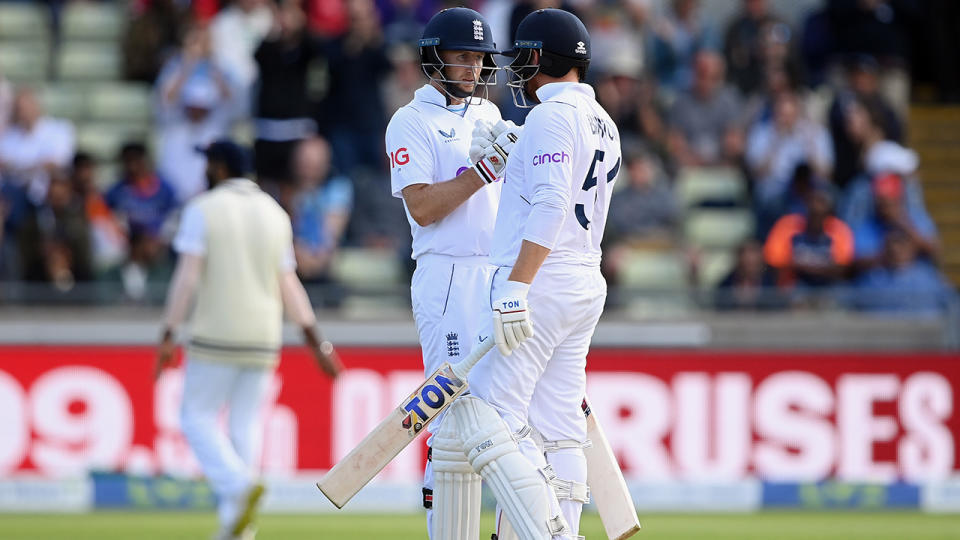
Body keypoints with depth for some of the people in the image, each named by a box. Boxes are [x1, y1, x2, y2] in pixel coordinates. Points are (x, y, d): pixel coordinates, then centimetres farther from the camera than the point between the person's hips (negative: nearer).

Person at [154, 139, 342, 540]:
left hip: (216, 337, -5)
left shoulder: (202, 209, -4)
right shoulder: (275, 213, 11)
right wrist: (316, 343, 9)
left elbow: (187, 276, -12)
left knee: (198, 418, 3)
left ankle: (239, 485, -22)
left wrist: (168, 336, -13)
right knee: (245, 426, 9)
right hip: (263, 339, 5)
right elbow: (289, 284, 8)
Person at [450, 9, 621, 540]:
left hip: (542, 284, -10)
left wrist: (516, 287, -26)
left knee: (486, 416, -10)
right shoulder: (603, 124, 19)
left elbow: (551, 205, -22)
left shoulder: (552, 115, -11)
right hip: (586, 285, 10)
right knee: (558, 431, 7)